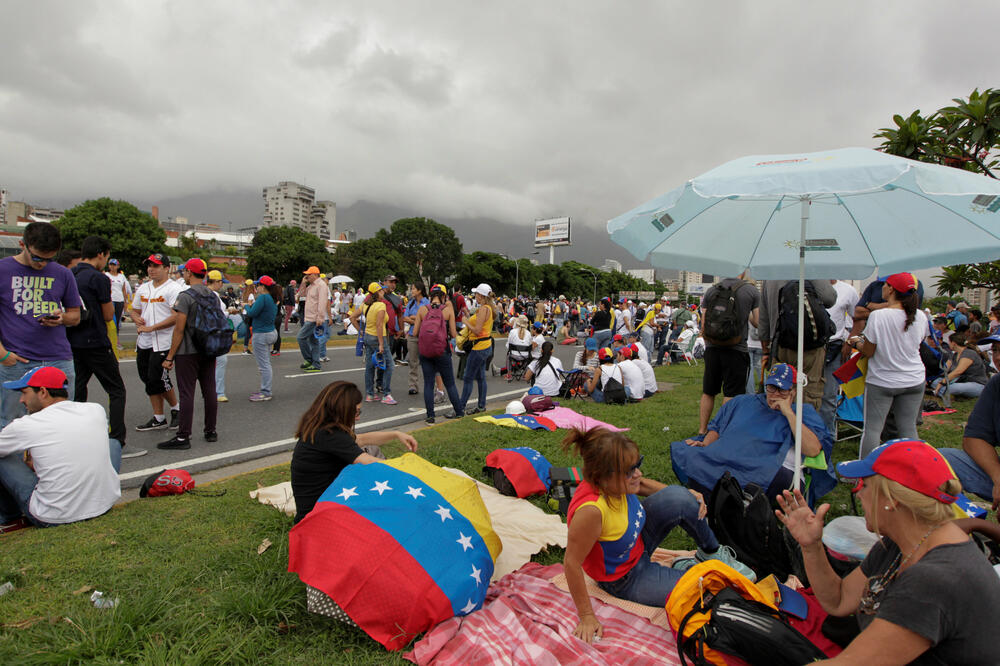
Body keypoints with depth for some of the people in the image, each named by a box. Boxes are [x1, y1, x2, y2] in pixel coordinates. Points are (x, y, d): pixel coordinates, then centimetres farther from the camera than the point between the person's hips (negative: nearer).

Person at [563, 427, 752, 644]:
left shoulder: (616, 482, -21)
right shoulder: (591, 510, -42)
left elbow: (643, 484, 4)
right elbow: (572, 563, -31)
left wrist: (687, 496, -6)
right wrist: (587, 616, -23)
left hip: (637, 543, 7)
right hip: (626, 581, -6)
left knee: (678, 497, -13)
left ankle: (713, 555, 14)